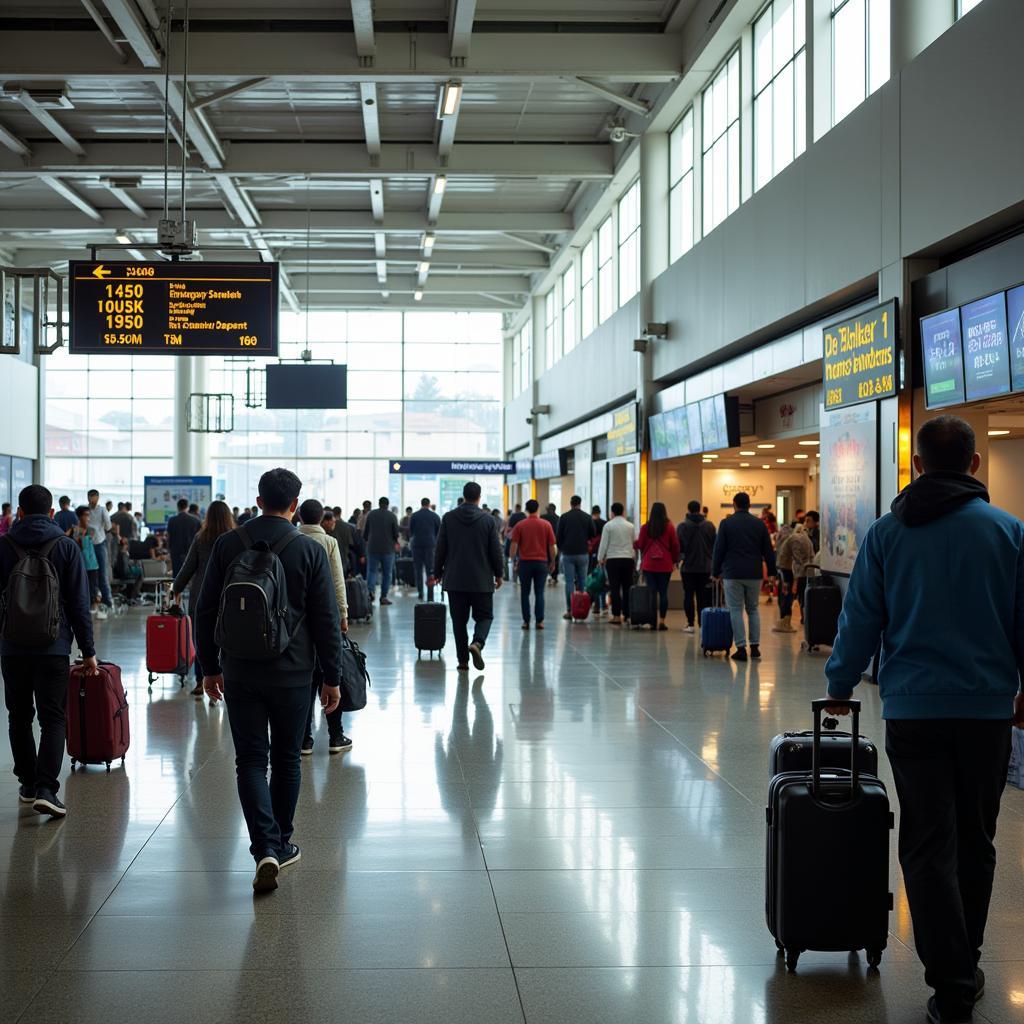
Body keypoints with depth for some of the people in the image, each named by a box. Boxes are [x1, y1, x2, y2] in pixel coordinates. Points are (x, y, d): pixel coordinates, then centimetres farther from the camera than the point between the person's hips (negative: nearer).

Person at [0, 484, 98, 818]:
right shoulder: (66, 547, -1)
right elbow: (79, 603, -2)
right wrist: (88, 650, 2)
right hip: (53, 647, -1)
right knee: (53, 719, 0)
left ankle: (28, 782, 23)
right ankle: (45, 788, -14)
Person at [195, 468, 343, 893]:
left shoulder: (227, 545, -1)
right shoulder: (310, 550, -6)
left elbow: (205, 611, 3)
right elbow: (326, 620, -4)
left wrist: (210, 667, 13)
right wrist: (332, 677, 3)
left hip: (240, 673, 1)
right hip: (291, 674, -1)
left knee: (250, 761, 4)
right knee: (286, 760, 14)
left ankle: (265, 847, -12)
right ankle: (282, 845, 24)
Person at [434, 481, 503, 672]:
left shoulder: (448, 518, -1)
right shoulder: (487, 520, -5)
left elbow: (440, 549, 1)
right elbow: (496, 551, -1)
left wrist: (437, 573, 12)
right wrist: (498, 574, 11)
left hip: (455, 580, 1)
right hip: (481, 580, -1)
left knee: (459, 620, 7)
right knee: (484, 616, 10)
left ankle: (463, 660, 7)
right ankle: (477, 643, -18)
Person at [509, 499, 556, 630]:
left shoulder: (520, 525, -2)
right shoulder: (546, 525, 0)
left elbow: (513, 545, -6)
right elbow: (551, 546, 3)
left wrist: (513, 560, 5)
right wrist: (552, 562, 13)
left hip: (525, 562, -1)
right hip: (541, 563, 1)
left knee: (525, 593, 8)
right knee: (539, 593, 4)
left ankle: (526, 621, 5)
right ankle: (539, 621, -1)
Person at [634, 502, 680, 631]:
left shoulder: (645, 527, -1)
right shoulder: (669, 527, -2)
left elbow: (640, 544, 6)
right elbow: (675, 546, 0)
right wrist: (675, 560, 13)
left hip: (649, 565, 1)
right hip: (665, 566, -1)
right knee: (663, 592, 3)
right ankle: (662, 621, 1)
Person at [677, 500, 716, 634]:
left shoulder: (682, 526, -7)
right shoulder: (709, 526, 1)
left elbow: (678, 546, -8)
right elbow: (715, 545, 4)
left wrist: (678, 559, 10)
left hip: (688, 567, -2)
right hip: (705, 567, 2)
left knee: (689, 595, 4)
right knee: (703, 597, 6)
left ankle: (690, 624, 1)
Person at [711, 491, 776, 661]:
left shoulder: (726, 523, -2)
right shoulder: (759, 524, 5)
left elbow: (719, 550, -2)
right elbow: (768, 550, 8)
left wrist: (716, 571, 6)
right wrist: (771, 571, 16)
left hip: (733, 574, -3)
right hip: (754, 574, 3)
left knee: (736, 610, 1)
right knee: (753, 609, 15)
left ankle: (741, 648, -4)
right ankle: (755, 646, 10)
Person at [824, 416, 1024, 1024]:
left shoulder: (888, 533, 0)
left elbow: (861, 619, 2)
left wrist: (841, 686, 16)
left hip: (914, 709, -1)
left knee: (928, 848, 3)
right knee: (975, 844, 15)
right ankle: (964, 965, 26)